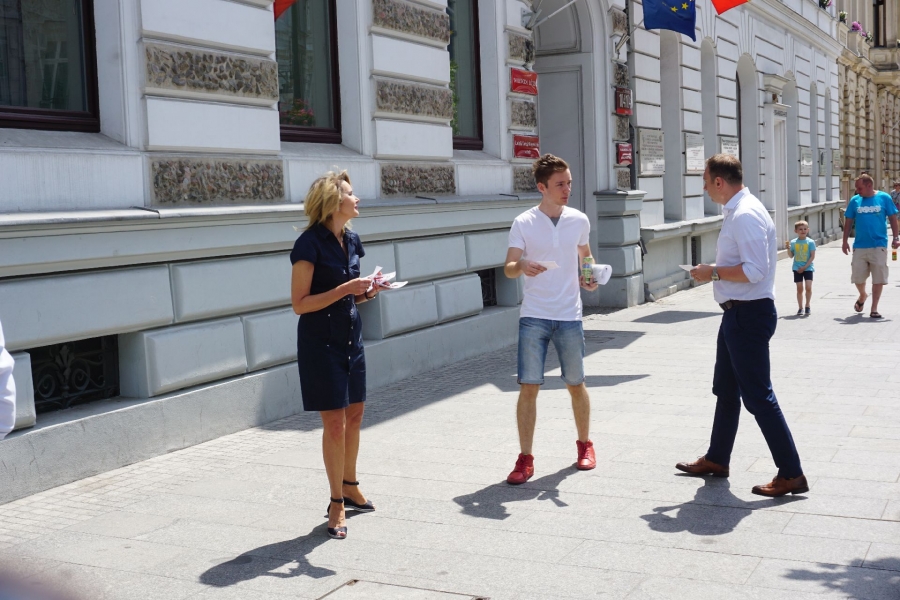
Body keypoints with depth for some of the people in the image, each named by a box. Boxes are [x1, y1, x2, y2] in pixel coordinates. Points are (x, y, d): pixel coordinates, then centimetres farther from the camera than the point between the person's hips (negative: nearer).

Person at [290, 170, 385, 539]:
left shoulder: (351, 240, 7)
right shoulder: (310, 243, -15)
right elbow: (300, 304, -17)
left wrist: (366, 292, -2)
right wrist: (345, 289, -24)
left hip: (350, 336, 8)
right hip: (321, 340, -7)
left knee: (354, 415, 14)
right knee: (334, 422, -4)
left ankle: (350, 488, 31)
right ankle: (336, 503, 9)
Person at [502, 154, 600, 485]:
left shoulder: (579, 220, 4)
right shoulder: (523, 223, -4)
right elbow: (508, 268, -6)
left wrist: (589, 275, 0)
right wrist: (522, 266, -29)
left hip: (569, 316, 2)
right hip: (533, 317, -2)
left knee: (576, 384, 11)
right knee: (528, 387, -4)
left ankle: (584, 444, 32)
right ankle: (525, 459, 5)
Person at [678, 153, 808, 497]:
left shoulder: (746, 215, -20)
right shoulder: (737, 212, 11)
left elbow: (755, 271, -28)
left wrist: (714, 272, -18)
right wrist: (715, 272, 10)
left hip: (748, 315, -11)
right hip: (738, 314, 11)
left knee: (758, 397, -5)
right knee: (725, 390, 20)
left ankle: (791, 475, 3)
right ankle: (716, 460, 35)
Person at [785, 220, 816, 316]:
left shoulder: (810, 242, -5)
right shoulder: (793, 242, 2)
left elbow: (812, 256, -6)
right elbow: (791, 255, 9)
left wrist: (805, 267, -13)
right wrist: (788, 248, -10)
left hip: (808, 268, -2)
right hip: (797, 268, 2)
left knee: (808, 287, -11)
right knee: (799, 289, 5)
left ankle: (807, 306, 7)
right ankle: (800, 308, 14)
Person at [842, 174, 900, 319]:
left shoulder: (884, 198, -2)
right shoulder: (855, 200, 4)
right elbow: (849, 222, 10)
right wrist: (845, 241, 8)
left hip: (879, 246, -2)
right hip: (859, 246, 2)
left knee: (878, 278, 0)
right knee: (857, 277, 6)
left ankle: (874, 309, 9)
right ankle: (863, 296, 37)